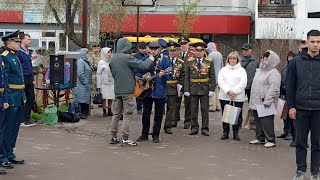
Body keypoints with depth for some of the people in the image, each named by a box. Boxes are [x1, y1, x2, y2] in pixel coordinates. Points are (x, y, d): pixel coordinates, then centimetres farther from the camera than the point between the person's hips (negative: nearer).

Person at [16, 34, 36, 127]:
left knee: (31, 98, 7)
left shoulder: (29, 52, 15)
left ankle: (27, 118, 15)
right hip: (22, 79, -8)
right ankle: (21, 119, 6)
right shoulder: (19, 52, -10)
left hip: (29, 79, 8)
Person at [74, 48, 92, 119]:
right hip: (82, 86, -10)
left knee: (86, 99, 11)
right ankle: (81, 114, -3)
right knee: (82, 100, -6)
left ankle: (85, 113, 17)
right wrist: (85, 82, -18)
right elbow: (80, 74, -21)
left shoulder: (87, 62, 17)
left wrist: (90, 84, 18)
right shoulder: (80, 62, -14)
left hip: (87, 85, 10)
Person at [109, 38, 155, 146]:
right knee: (127, 114, -2)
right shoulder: (127, 57, -14)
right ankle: (125, 139, -3)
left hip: (117, 90, 7)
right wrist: (150, 60, 4)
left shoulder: (113, 58, 8)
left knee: (116, 114, 12)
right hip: (127, 90, -7)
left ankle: (113, 137, 16)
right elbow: (143, 66, -17)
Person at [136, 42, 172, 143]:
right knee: (146, 113, 9)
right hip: (147, 90, 3)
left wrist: (163, 74, -29)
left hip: (160, 92, -3)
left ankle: (155, 135, 13)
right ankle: (144, 135, 18)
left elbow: (170, 75, -9)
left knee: (158, 115, 4)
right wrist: (143, 76, -6)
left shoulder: (164, 60, -4)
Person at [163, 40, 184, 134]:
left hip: (173, 88, 1)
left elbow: (182, 76, 5)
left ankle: (167, 126, 12)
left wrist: (180, 86, -4)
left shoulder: (181, 63, 4)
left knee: (171, 107, 4)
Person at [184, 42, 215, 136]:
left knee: (205, 110, 4)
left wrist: (212, 89, -6)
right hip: (193, 89, 1)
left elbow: (212, 77, 1)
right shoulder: (189, 62, 3)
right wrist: (186, 90, -3)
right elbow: (186, 77, 3)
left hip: (205, 89, -1)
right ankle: (194, 128, 15)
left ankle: (205, 128, 11)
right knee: (193, 109, 6)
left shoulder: (209, 62, 2)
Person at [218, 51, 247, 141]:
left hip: (238, 97, -1)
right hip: (224, 96, 1)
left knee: (237, 116, 0)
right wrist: (228, 91, -13)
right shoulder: (223, 70, 12)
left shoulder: (241, 70, 8)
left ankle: (236, 133, 10)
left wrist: (234, 92, -14)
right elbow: (220, 81, 0)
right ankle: (225, 133, 13)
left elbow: (243, 83, -4)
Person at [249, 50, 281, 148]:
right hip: (256, 102, 9)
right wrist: (252, 101, 22)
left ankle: (271, 140, 0)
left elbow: (273, 89, -21)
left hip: (265, 104, -9)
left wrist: (267, 101, -25)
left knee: (267, 122, -7)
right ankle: (260, 138, 26)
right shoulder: (259, 70, 17)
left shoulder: (274, 73, -13)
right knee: (258, 121, 15)